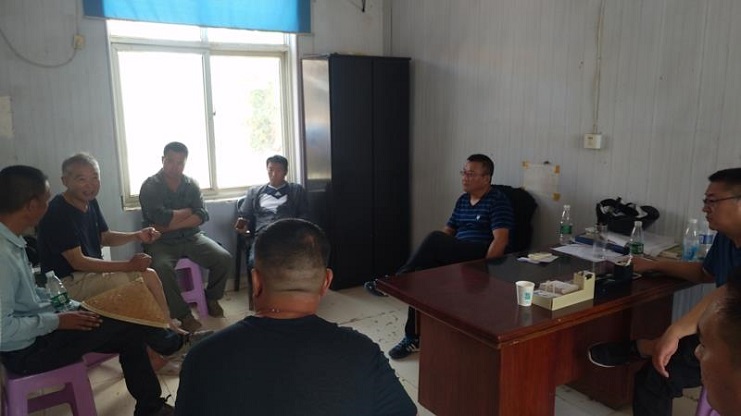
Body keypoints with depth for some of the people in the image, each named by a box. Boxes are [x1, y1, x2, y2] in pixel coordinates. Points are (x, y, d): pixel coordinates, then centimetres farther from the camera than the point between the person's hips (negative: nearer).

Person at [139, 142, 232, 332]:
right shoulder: (150, 186, -4)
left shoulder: (191, 185, 8)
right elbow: (161, 218, -19)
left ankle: (212, 298, 10)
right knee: (162, 268, -35)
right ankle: (184, 315, -18)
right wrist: (188, 211, -4)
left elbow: (202, 216, -5)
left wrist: (170, 225, -15)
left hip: (191, 237, 4)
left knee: (224, 258, -17)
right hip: (161, 242, -3)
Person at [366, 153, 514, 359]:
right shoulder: (462, 200, 19)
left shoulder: (498, 201, -4)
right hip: (458, 257, 7)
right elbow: (448, 232, 20)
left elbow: (501, 240, -15)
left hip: (483, 258, -7)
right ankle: (414, 337, -14)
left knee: (434, 240, -30)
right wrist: (428, 253, 1)